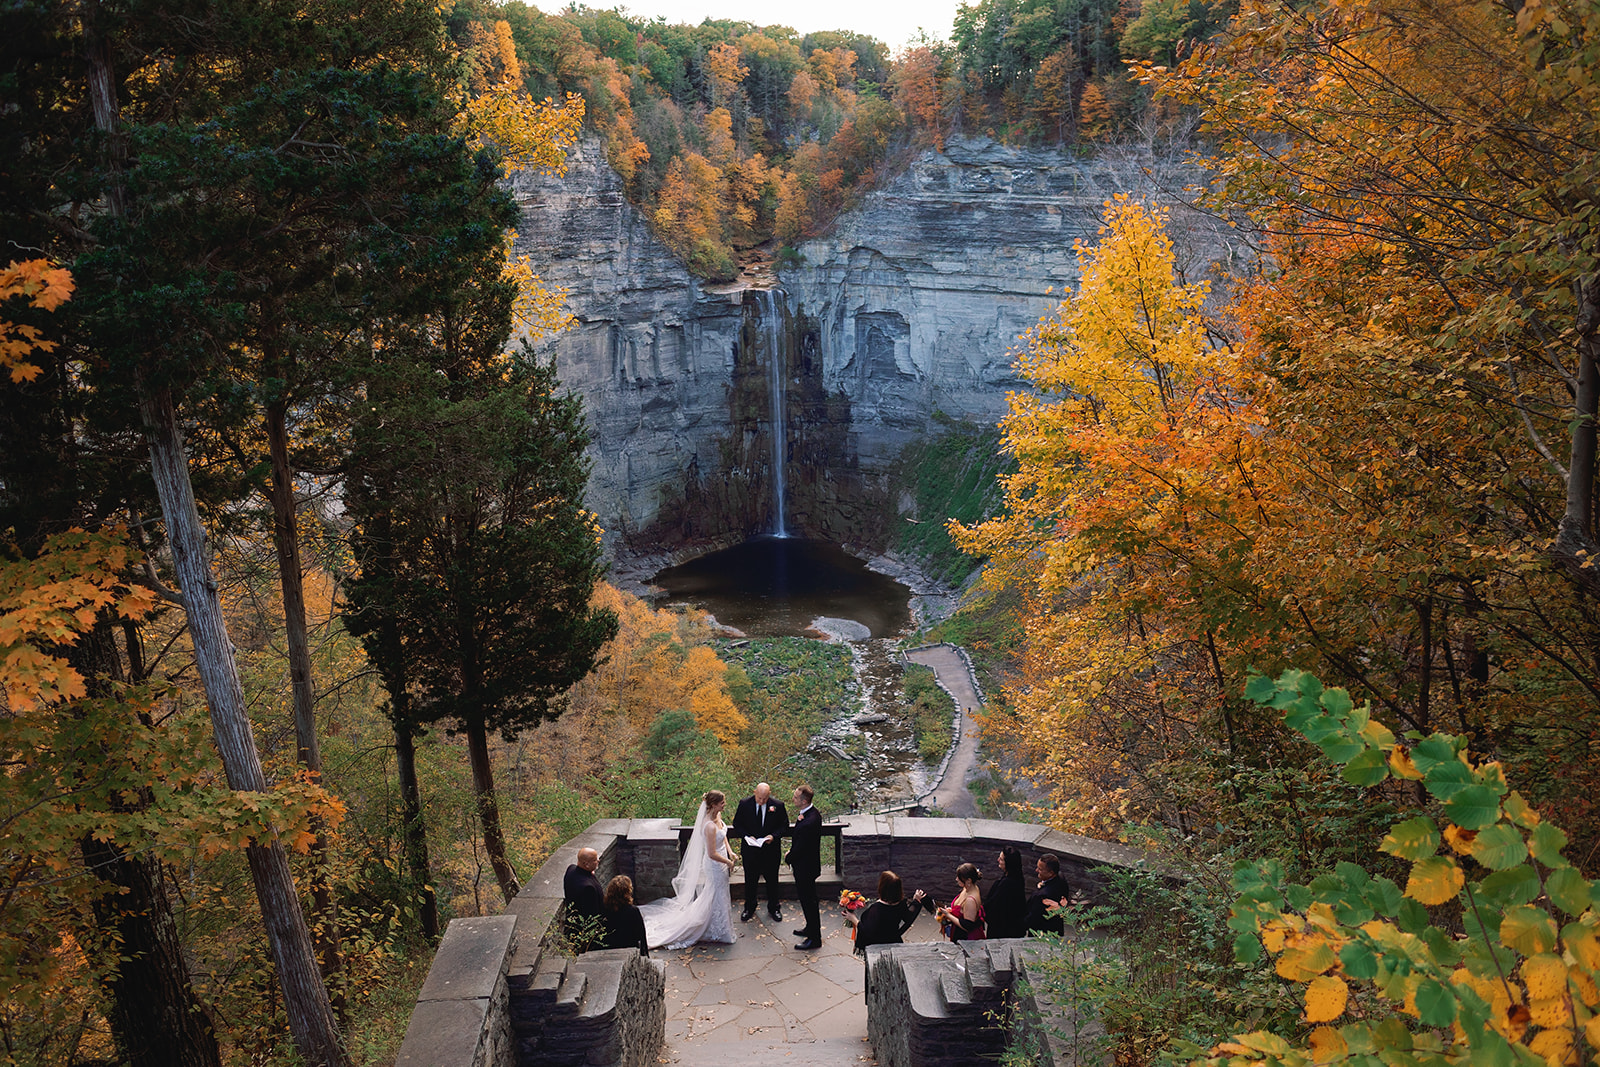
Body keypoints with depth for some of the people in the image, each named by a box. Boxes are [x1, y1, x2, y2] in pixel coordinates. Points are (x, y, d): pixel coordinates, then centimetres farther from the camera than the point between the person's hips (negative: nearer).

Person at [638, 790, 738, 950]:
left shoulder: (718, 816, -4)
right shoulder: (710, 826, -33)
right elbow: (712, 854, -28)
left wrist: (729, 852, 7)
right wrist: (728, 862, -15)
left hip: (721, 862, 9)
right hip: (715, 865, -9)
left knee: (714, 897, 24)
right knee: (717, 898, 8)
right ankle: (719, 934, 25)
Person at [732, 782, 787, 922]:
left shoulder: (778, 806, -12)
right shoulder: (744, 804, -11)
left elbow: (784, 826, -2)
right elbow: (737, 825, -1)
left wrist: (773, 836, -20)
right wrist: (747, 836, -18)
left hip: (771, 850, 0)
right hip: (750, 851, 0)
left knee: (772, 881, 15)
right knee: (750, 881, 14)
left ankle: (773, 908, 35)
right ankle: (749, 909, 34)